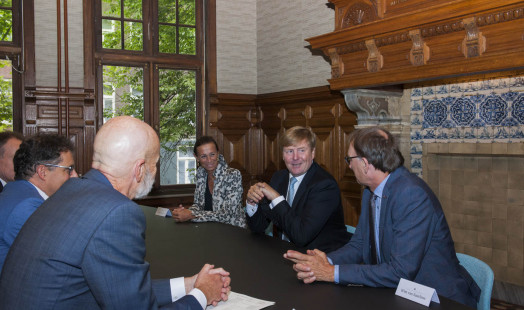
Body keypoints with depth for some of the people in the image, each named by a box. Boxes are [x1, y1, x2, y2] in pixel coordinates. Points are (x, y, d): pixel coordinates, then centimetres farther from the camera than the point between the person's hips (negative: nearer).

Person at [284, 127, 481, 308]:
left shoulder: (413, 194, -23)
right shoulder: (370, 192, 3)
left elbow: (401, 272, -26)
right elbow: (359, 244, 7)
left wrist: (333, 273, -22)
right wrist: (327, 261, -13)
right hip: (394, 293, 6)